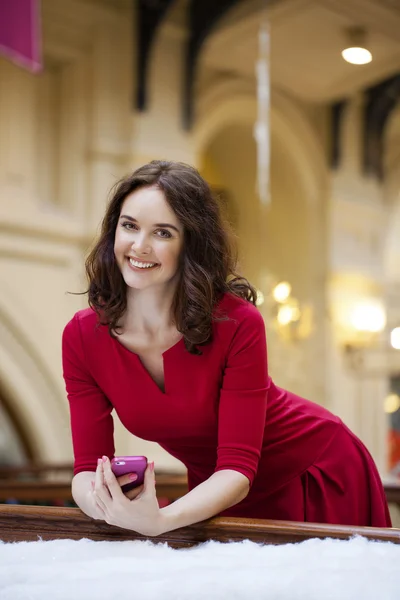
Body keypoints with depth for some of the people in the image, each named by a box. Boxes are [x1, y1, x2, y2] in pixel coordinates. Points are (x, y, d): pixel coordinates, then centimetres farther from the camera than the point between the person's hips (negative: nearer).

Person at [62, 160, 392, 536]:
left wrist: (160, 520, -44)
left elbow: (238, 467, -28)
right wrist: (103, 501, -38)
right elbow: (88, 466, -16)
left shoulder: (237, 324, -28)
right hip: (213, 489, 3)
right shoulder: (83, 336, -18)